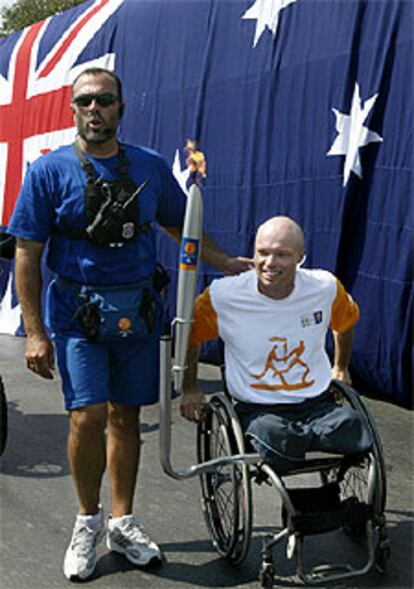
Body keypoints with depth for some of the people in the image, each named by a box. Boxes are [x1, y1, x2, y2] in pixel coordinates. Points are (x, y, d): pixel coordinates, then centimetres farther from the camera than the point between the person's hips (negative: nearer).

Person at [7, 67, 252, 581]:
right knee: (89, 416, -13)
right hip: (77, 309, -3)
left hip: (137, 309, 3)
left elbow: (181, 228, 18)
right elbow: (27, 255, -3)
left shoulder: (151, 167, 6)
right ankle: (88, 520, 12)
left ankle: (122, 523, 26)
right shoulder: (49, 171, -3)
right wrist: (35, 332, -8)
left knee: (126, 416, 10)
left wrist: (228, 263, 4)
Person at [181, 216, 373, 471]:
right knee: (278, 441, -37)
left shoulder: (326, 287, -3)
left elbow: (346, 321, 22)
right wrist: (189, 388, 17)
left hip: (317, 404, 3)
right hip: (257, 409, -3)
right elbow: (190, 334, 11)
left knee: (353, 429, -29)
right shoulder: (223, 295, -9)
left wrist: (341, 368, 32)